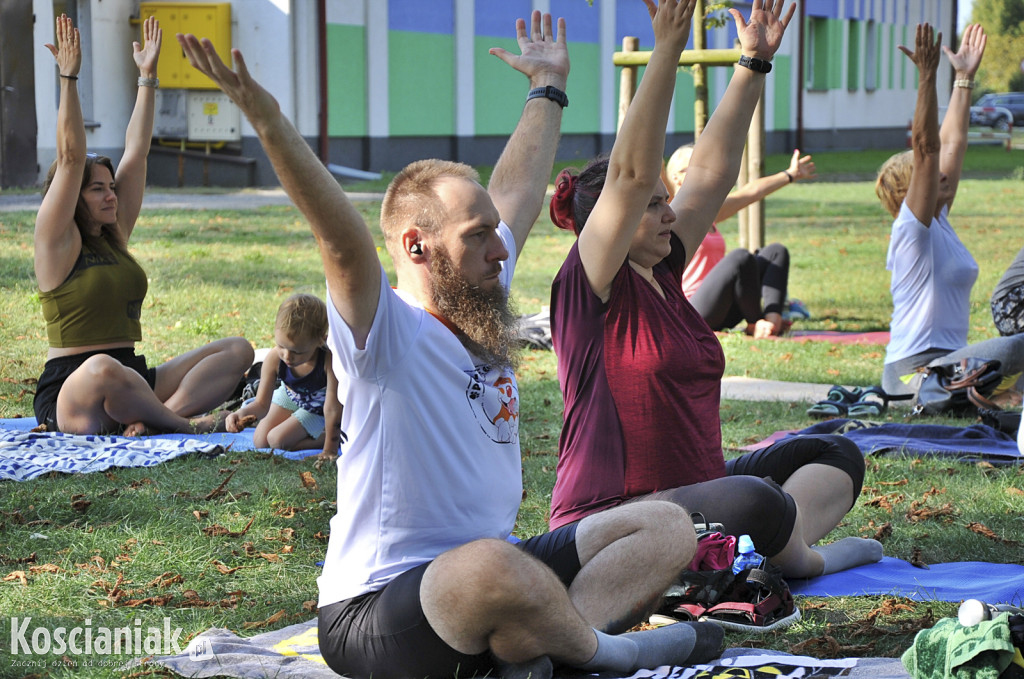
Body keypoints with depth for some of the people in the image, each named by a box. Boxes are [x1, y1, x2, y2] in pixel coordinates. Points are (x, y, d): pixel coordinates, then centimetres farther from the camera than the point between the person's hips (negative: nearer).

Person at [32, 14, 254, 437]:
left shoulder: (114, 237, 15)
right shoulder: (57, 243, -3)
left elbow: (136, 152, 14)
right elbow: (70, 159, -14)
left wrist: (147, 76, 13)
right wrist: (69, 78, -18)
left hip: (133, 379, 8)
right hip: (70, 394, -8)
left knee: (238, 350, -5)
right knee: (103, 369, -44)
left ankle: (157, 417, -27)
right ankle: (183, 424, -20)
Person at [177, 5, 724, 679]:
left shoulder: (481, 307, 12)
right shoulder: (385, 333, -11)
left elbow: (518, 187, 25)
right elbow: (345, 239, -30)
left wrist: (549, 85, 35)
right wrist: (268, 121, -44)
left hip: (493, 574, 9)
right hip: (377, 610, -9)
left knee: (668, 527, 3)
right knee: (493, 567, -41)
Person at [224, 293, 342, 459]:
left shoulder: (330, 358, -45)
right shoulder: (274, 358, -32)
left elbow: (333, 408, -37)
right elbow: (262, 404, -24)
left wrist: (329, 450, -30)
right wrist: (243, 413, -48)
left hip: (319, 407, -4)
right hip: (290, 397, 4)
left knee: (278, 440, -13)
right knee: (260, 441, 4)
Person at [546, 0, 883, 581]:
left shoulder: (661, 272, 12)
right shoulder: (591, 286, -11)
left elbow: (712, 171, 14)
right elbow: (631, 172, -23)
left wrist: (755, 64, 9)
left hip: (696, 486, 10)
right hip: (613, 519, -10)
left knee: (838, 455, 12)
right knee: (754, 502, -36)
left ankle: (792, 546, -15)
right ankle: (806, 556, -6)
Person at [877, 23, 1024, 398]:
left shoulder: (938, 221, 13)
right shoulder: (912, 226, -9)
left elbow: (952, 143, 19)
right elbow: (925, 149, -20)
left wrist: (965, 77, 21)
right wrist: (927, 77, -26)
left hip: (944, 362, 10)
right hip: (914, 371, -10)